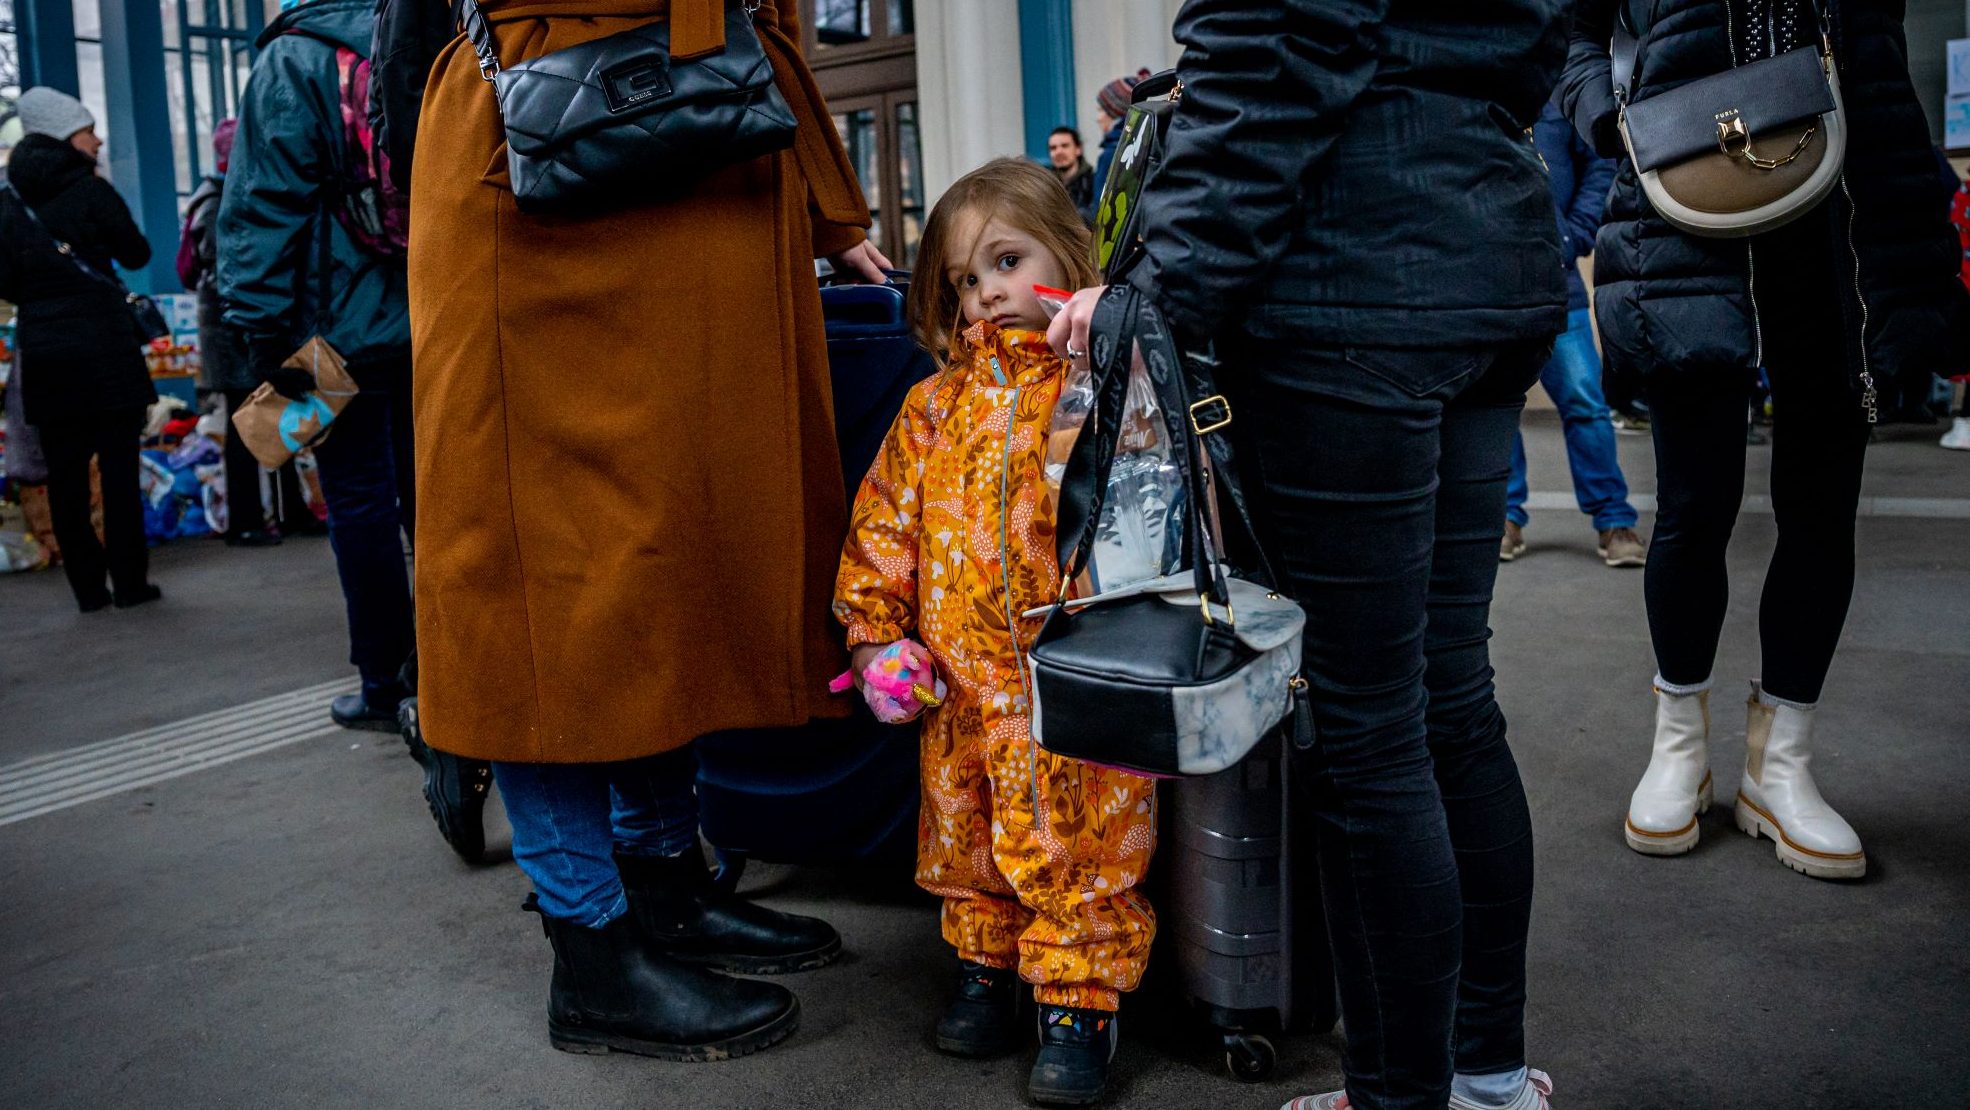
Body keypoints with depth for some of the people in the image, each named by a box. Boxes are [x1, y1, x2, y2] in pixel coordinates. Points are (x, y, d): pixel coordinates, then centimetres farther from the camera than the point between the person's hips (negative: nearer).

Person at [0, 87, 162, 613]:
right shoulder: (90, 190, -6)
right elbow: (137, 254, 1)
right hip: (103, 346, -4)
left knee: (65, 471, 6)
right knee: (118, 466, 0)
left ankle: (88, 585, 8)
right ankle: (129, 582, 1)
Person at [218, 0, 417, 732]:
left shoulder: (293, 60, -6)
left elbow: (267, 205, -10)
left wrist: (266, 332, -8)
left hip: (344, 328, -4)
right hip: (432, 324, 5)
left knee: (360, 503, 3)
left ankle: (385, 685, 8)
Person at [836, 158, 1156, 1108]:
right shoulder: (937, 405, 11)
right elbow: (887, 517, 13)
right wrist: (874, 624, 8)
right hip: (962, 675, 5)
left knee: (1080, 842, 1)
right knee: (967, 828, 17)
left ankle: (1080, 997, 16)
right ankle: (986, 962, 35)